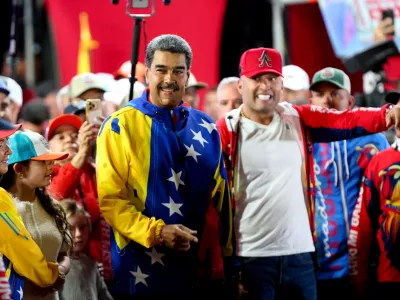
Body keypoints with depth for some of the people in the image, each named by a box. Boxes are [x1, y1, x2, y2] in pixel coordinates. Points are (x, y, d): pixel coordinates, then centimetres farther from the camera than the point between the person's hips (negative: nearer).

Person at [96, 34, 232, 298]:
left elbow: (220, 195, 14)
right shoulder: (121, 126, -4)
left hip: (200, 268, 4)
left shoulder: (206, 128, 10)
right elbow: (110, 198, -9)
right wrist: (155, 232, -19)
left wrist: (225, 253, 11)